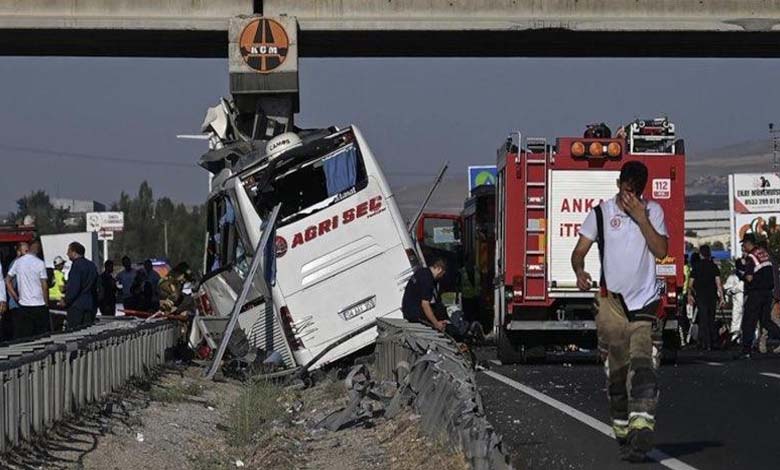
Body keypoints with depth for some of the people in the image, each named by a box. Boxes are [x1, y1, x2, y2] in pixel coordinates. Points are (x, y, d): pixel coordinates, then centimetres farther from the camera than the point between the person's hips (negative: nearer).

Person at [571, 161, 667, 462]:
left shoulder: (653, 211, 6)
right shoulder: (601, 213, 5)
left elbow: (661, 250, -5)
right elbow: (580, 250, 5)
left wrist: (641, 218, -12)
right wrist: (579, 271, -16)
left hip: (644, 302, -1)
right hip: (612, 301, 1)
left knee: (642, 366, -15)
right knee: (616, 371, 4)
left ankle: (642, 430, -26)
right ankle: (623, 433, 17)